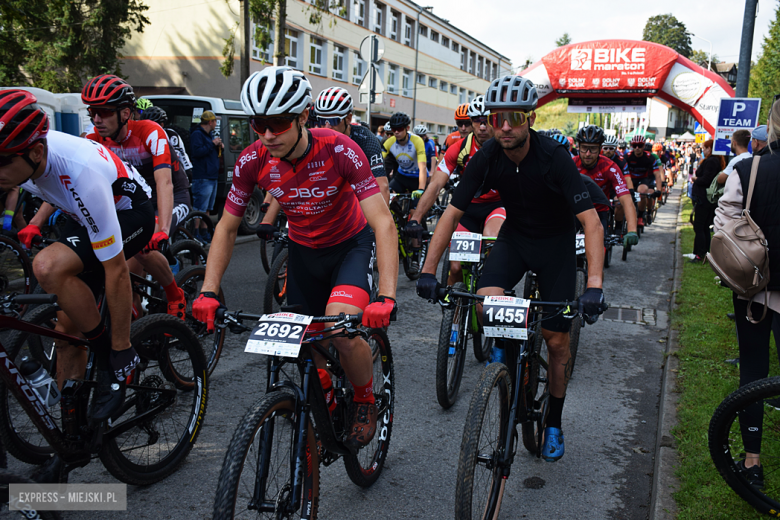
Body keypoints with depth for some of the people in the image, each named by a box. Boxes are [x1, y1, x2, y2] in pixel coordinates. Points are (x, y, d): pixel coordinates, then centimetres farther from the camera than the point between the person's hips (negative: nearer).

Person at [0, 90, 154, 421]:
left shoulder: (82, 175, -37)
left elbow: (116, 270, -33)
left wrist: (120, 353, -27)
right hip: (84, 215, 7)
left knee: (49, 267, -33)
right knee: (68, 326, 1)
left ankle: (115, 358, -14)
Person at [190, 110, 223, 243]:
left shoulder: (210, 135, 20)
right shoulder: (197, 134, -9)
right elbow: (197, 152, -23)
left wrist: (219, 147, 8)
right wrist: (212, 144, -18)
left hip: (212, 177, 10)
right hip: (202, 178, -10)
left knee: (207, 208, 14)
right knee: (199, 209, -10)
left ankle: (204, 233, 21)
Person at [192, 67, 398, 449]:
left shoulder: (339, 151, -30)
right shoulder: (253, 161, -19)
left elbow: (383, 224, -34)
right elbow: (227, 228, -7)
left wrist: (386, 297, -45)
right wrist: (208, 292, -19)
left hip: (351, 245, -4)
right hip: (303, 250, 4)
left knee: (341, 330, -27)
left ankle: (366, 402, 4)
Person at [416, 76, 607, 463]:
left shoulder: (554, 158, -28)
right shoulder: (486, 158, -18)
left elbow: (591, 222, -33)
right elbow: (452, 213, -16)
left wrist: (594, 285, -45)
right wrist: (427, 271, -24)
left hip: (556, 242, -2)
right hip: (514, 235, 2)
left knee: (557, 338, 0)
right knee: (486, 300, -27)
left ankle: (554, 424, 21)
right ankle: (503, 344, 9)